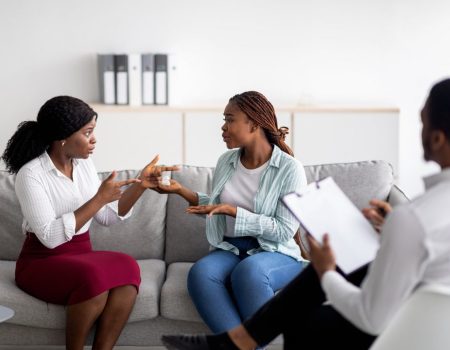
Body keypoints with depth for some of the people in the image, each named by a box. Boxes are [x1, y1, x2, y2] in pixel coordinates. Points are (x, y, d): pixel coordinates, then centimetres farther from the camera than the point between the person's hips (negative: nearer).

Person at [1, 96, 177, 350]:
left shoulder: (84, 164, 4)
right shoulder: (31, 174, -15)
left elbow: (108, 217, 9)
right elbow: (50, 237, -24)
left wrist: (140, 186, -3)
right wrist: (99, 198, -24)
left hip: (81, 255, 6)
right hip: (42, 261, -5)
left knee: (127, 268, -27)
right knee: (94, 277, -36)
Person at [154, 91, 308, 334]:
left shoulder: (290, 168, -9)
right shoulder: (226, 161, 9)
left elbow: (284, 231, -13)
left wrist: (232, 211, -19)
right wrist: (182, 191, 7)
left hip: (276, 253, -4)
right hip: (229, 249, 4)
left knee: (248, 270, -39)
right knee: (200, 272, -31)